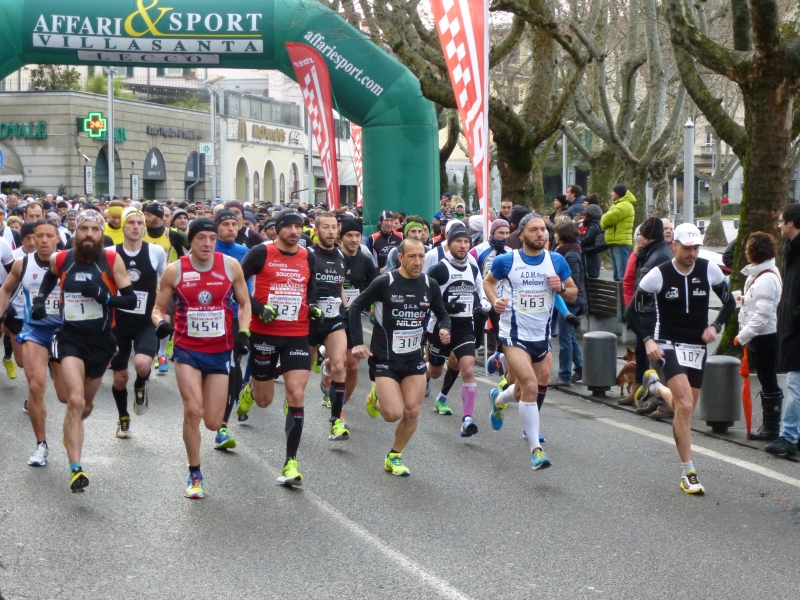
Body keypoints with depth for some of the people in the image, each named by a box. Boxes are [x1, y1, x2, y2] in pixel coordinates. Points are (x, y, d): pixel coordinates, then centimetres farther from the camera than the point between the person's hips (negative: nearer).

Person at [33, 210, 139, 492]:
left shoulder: (112, 260, -8)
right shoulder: (60, 259, -2)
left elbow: (131, 300, -7)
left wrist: (104, 297, -23)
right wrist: (40, 298, 8)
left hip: (100, 340, 1)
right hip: (70, 338, -1)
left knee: (86, 404, 20)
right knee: (75, 400, -21)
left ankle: (71, 431, 56)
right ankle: (75, 469, -22)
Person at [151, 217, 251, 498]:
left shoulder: (231, 266, -5)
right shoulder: (174, 270, -6)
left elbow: (244, 303, 7)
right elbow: (158, 308, 4)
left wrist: (243, 332, -8)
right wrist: (160, 322, -18)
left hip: (221, 351, 1)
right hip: (187, 350, -1)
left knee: (212, 422, 1)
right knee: (193, 410, -17)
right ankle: (195, 475, 2)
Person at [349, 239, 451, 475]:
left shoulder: (429, 285, 0)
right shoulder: (385, 283, -13)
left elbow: (442, 314, 13)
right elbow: (356, 306, -5)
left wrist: (445, 329, -10)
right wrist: (357, 343, -11)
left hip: (414, 358, 4)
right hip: (385, 359, -4)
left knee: (412, 413, -1)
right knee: (394, 414, -13)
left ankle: (394, 457, 22)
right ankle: (377, 397, 23)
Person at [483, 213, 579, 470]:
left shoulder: (556, 261, 1)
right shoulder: (506, 261, -5)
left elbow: (573, 295, 8)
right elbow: (489, 281, 13)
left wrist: (561, 287, -14)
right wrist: (495, 300, -6)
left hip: (542, 334, 4)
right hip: (514, 334, -4)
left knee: (525, 389, 16)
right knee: (531, 386, -19)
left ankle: (499, 399, 51)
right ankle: (535, 449, -14)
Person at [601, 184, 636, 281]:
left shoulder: (624, 206, -12)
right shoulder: (620, 205, 22)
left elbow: (607, 219, -17)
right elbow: (607, 219, 21)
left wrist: (603, 223, 4)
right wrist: (604, 223, -1)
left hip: (620, 243, -11)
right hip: (615, 242, 11)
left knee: (623, 274, -14)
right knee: (617, 273, 15)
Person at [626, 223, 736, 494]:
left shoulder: (709, 270, -5)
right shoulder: (658, 275, -11)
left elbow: (729, 302, 10)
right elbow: (632, 312, -3)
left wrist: (715, 326, -7)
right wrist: (647, 340, -15)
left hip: (697, 348, 4)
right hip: (668, 346, -4)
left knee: (684, 408, 11)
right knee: (685, 406, -19)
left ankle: (654, 385, 43)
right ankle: (688, 473, -11)